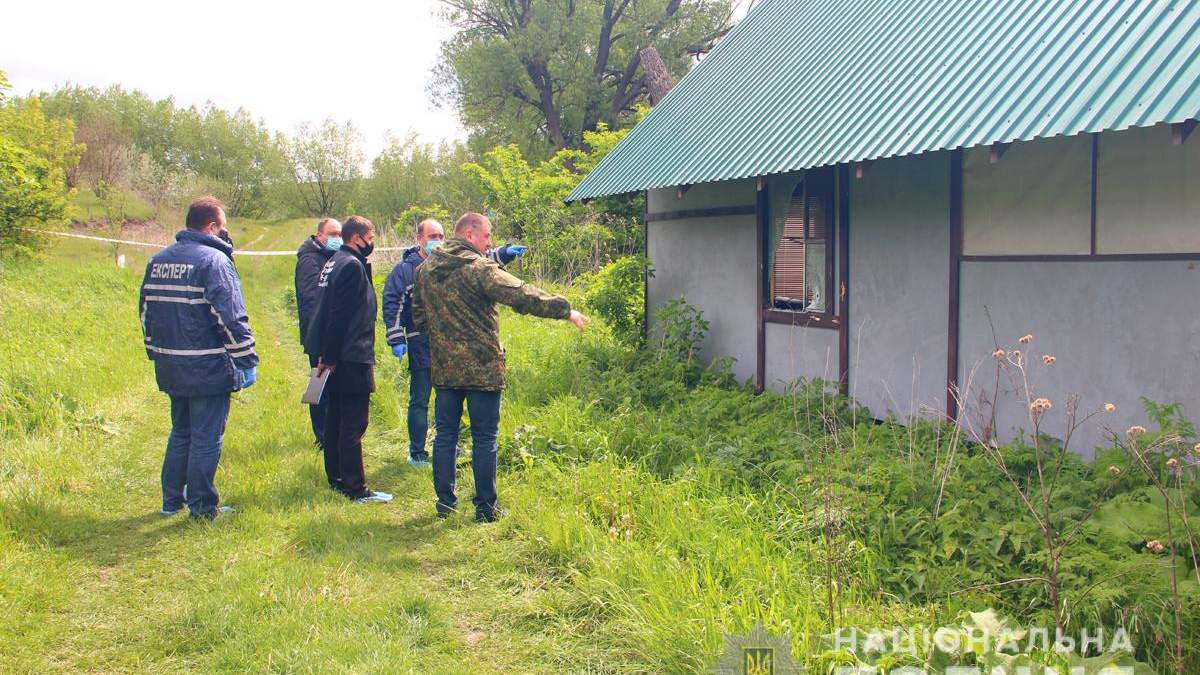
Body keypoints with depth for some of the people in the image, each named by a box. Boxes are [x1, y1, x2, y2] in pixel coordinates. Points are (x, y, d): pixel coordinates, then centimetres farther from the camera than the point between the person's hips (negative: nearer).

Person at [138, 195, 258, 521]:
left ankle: (172, 500, 25)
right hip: (208, 370, -7)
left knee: (180, 433, 20)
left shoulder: (158, 260, 11)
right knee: (206, 439, 2)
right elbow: (230, 316, -18)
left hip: (170, 368, 8)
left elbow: (146, 311, 19)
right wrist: (247, 359, -13)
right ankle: (202, 506, 8)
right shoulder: (214, 260, -14)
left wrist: (156, 352, 28)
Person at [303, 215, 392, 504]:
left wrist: (327, 354, 15)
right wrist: (330, 355, -19)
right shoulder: (352, 266, -14)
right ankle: (355, 487, -5)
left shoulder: (333, 263, 16)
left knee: (336, 419, 15)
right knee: (353, 423, -7)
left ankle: (336, 479, 24)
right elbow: (339, 315, -20)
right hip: (351, 357, -10)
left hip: (335, 357, 10)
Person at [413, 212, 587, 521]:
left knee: (446, 435, 14)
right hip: (482, 368, -5)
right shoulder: (478, 268, -14)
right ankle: (485, 507, 9)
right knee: (484, 438, 4)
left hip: (444, 368, 6)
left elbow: (418, 316, 18)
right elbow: (522, 296, -20)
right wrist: (565, 310, -16)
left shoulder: (426, 268, 8)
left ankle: (445, 501, 18)